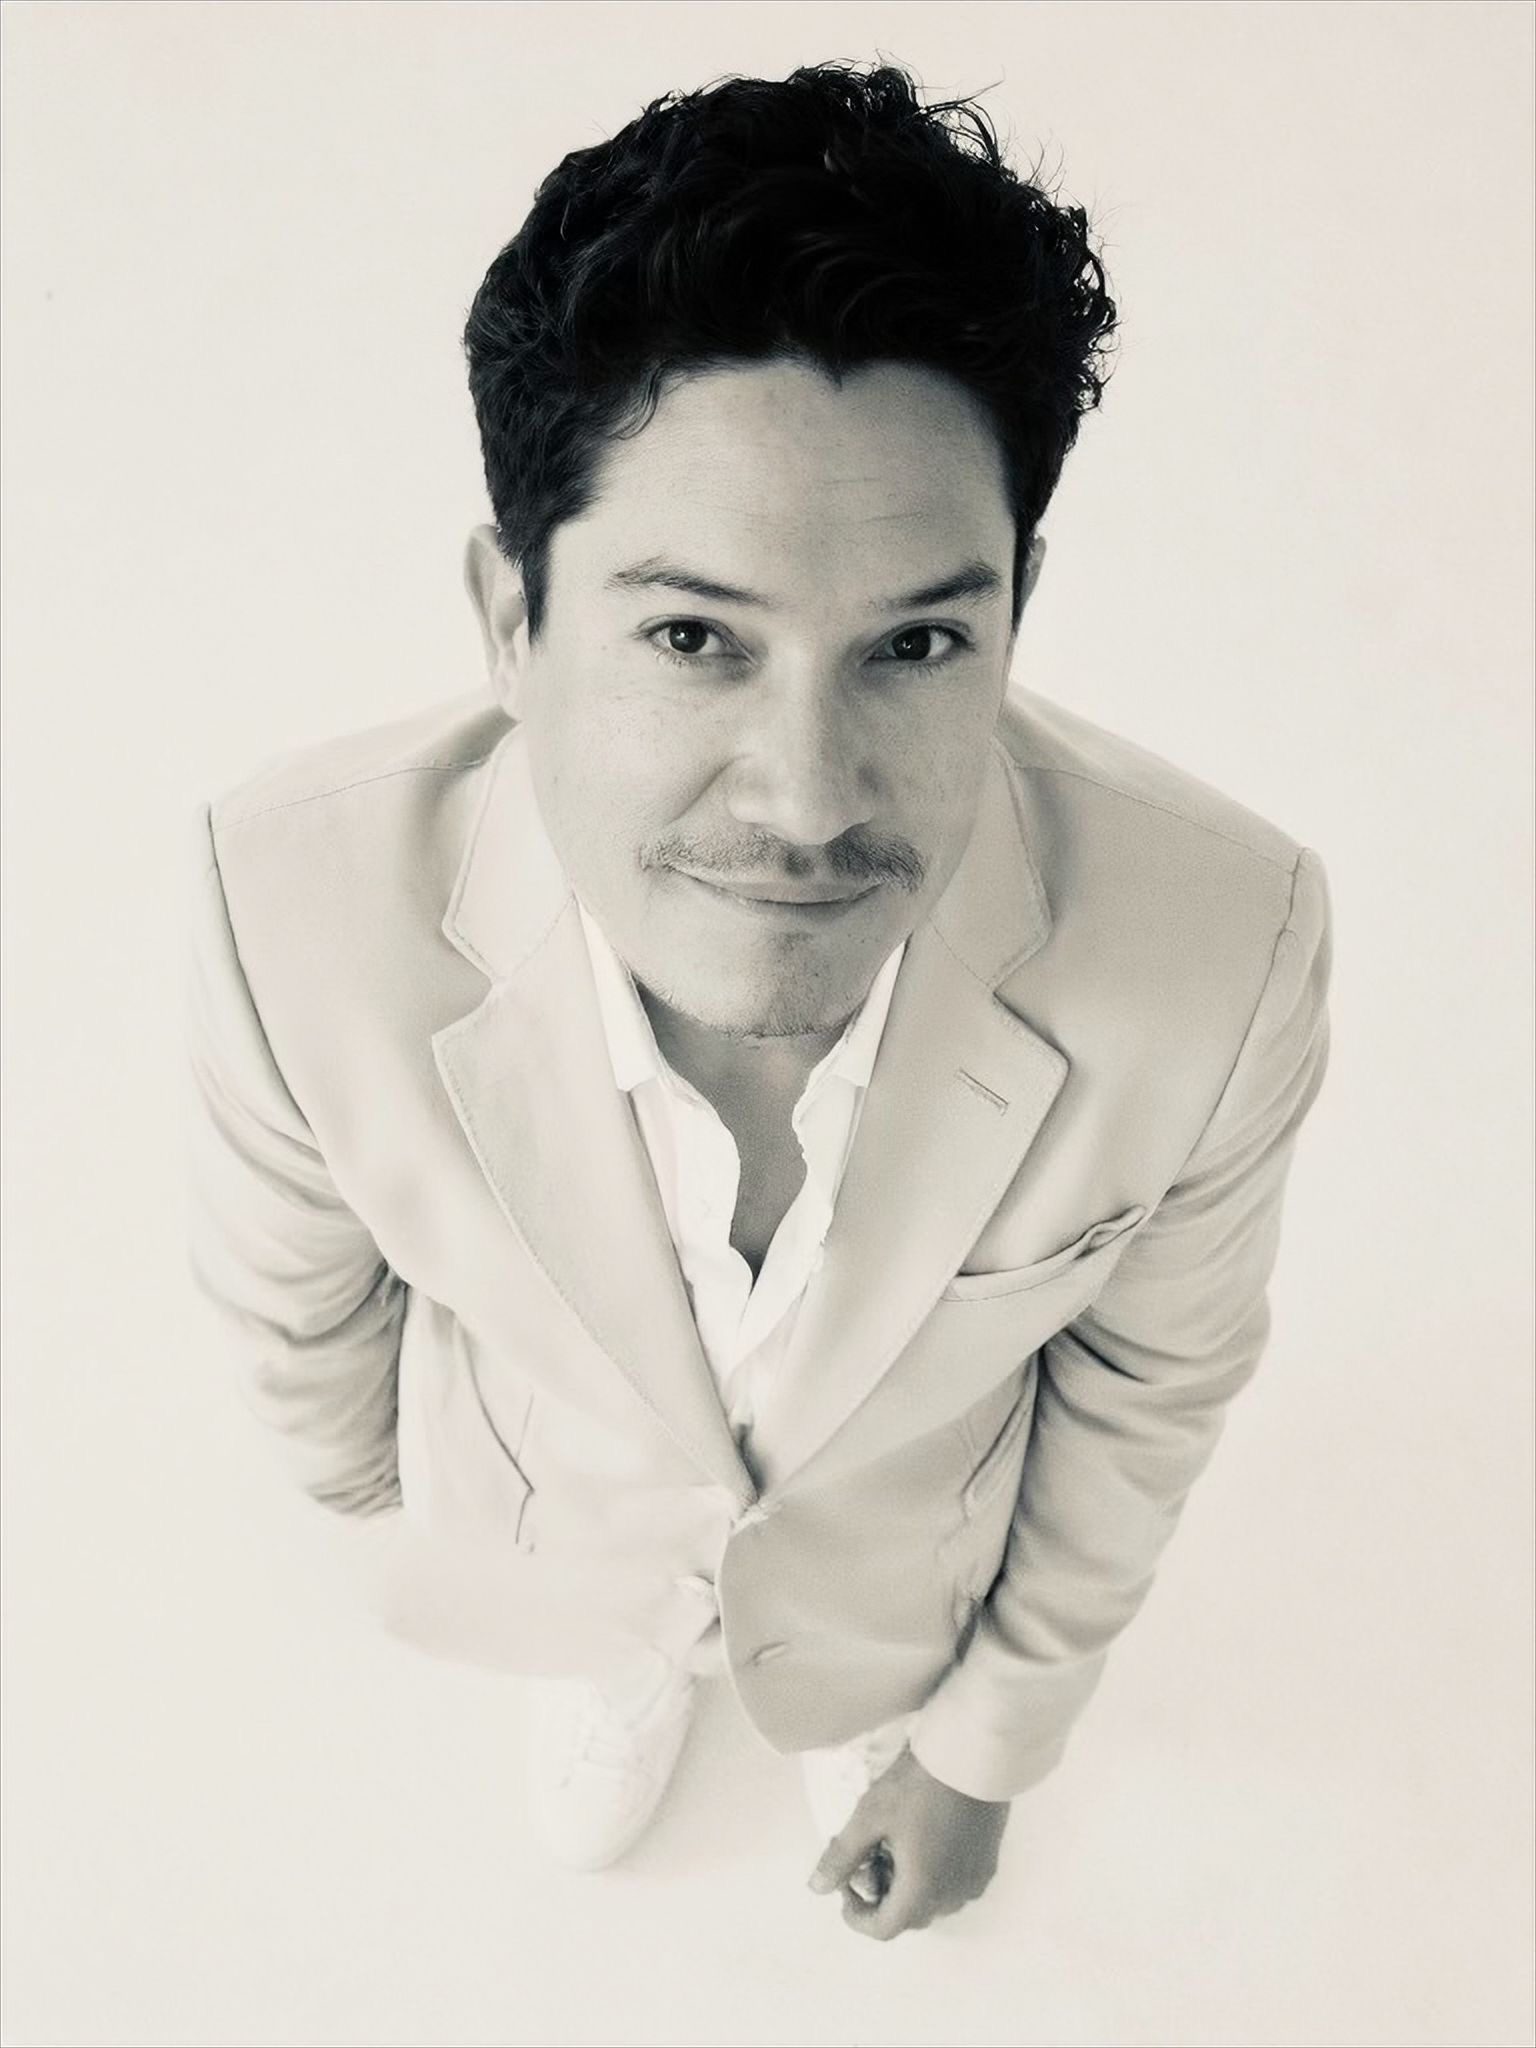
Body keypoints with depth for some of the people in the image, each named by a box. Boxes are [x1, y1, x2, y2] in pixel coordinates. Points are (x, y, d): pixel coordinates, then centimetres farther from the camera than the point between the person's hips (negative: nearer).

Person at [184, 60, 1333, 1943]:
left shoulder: (1228, 948, -38)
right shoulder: (294, 897, -39)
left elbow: (1157, 1373, -16)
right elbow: (288, 1288, -14)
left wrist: (993, 1737, 0)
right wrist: (350, 1465, 8)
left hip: (893, 1561, 0)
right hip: (557, 1514, 1)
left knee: (873, 1772, 36)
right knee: (585, 1822, 35)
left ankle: (882, 1715, 73)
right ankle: (625, 1672, 71)